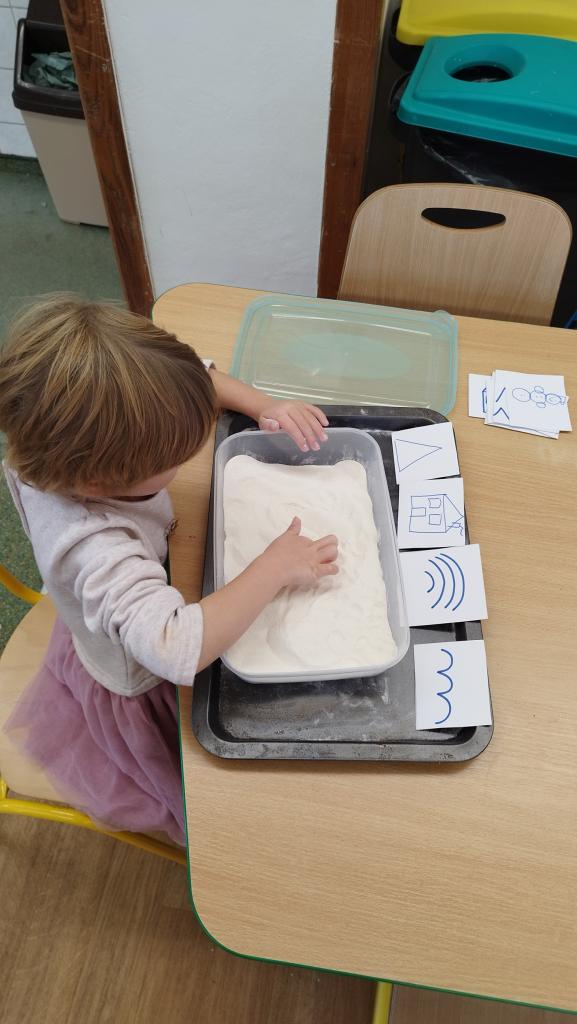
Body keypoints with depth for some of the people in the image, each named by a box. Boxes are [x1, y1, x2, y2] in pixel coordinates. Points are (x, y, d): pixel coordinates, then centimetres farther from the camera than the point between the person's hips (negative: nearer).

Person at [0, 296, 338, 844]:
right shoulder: (97, 551, -48)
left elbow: (195, 379, -12)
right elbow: (178, 650, -58)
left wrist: (262, 405, -27)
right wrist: (275, 567, -47)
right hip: (141, 688, -6)